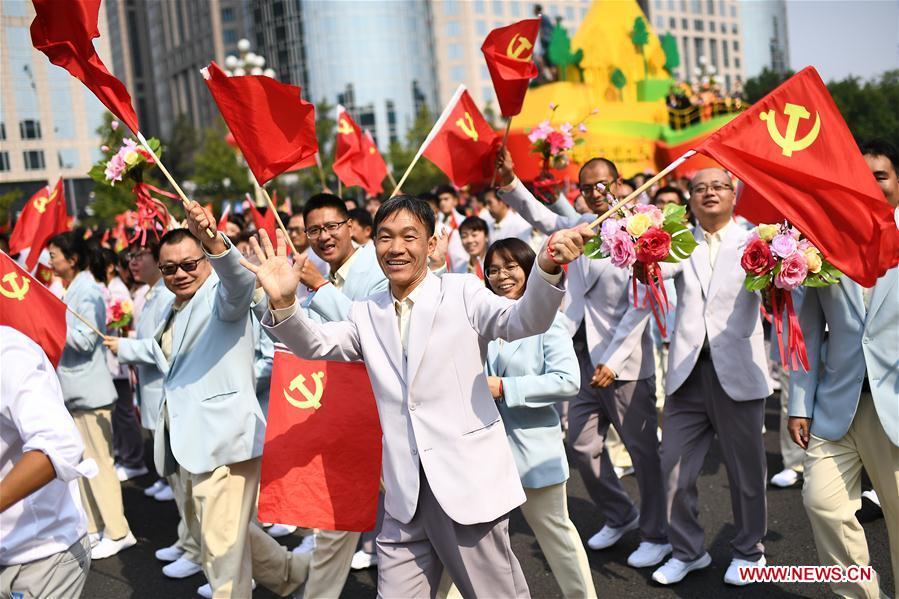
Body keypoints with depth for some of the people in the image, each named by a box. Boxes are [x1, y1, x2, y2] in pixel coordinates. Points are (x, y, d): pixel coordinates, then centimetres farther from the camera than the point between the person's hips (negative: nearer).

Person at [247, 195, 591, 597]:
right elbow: (314, 343, 0)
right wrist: (283, 303, -21)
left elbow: (524, 322, -14)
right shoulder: (367, 314, 12)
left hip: (469, 483, -3)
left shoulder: (462, 292, 0)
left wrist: (547, 268, -34)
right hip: (405, 494, 4)